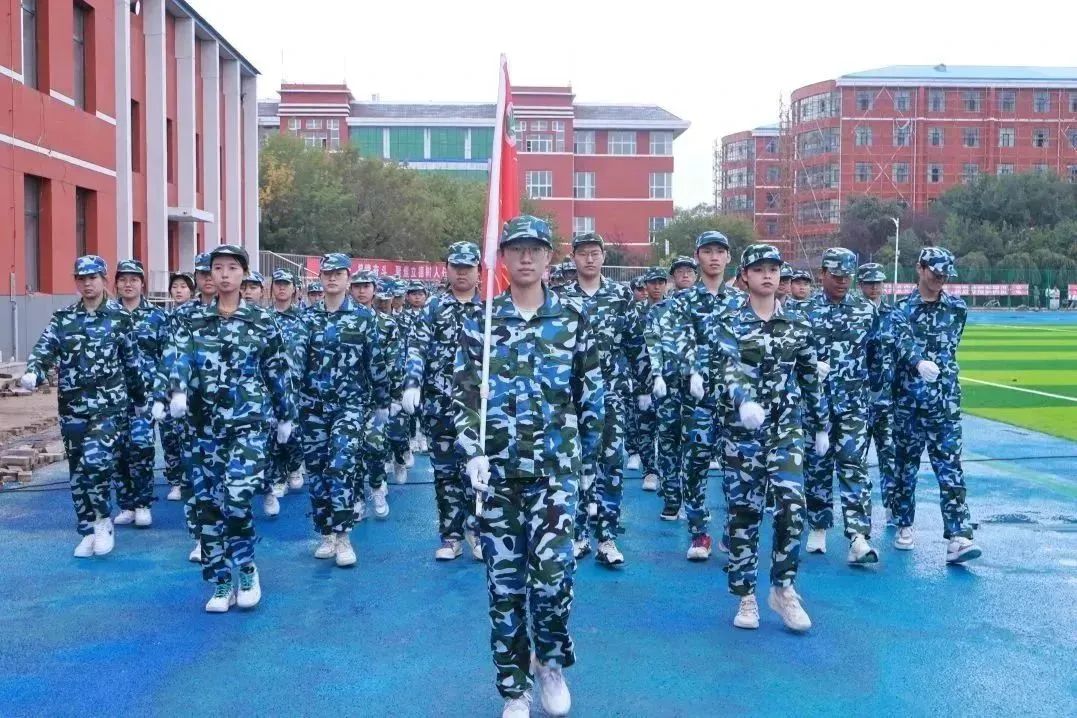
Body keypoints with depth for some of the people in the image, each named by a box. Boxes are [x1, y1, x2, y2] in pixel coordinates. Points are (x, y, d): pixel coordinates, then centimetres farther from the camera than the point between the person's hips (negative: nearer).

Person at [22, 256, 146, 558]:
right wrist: (33, 373, -26)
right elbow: (44, 348, -5)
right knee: (78, 470, 8)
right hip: (72, 405, 4)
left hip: (110, 402, -4)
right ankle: (88, 532, 20)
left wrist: (142, 398, 13)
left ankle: (104, 520, 0)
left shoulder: (119, 318, 1)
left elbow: (133, 361, 7)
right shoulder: (62, 318, 7)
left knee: (95, 459, -21)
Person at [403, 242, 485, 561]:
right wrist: (412, 385, -12)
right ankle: (451, 536, 16)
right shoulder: (433, 308, 9)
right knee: (445, 470, 7)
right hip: (439, 404, 2)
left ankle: (477, 530, 11)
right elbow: (416, 348, 1)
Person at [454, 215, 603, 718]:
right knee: (504, 581, 5)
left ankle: (551, 663, 18)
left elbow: (591, 394, 9)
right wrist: (474, 454, -10)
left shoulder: (572, 318, 4)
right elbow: (464, 393, 2)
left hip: (555, 467, -1)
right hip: (497, 469, 1)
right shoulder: (480, 321, 4)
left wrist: (586, 456, 11)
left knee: (553, 572, -12)